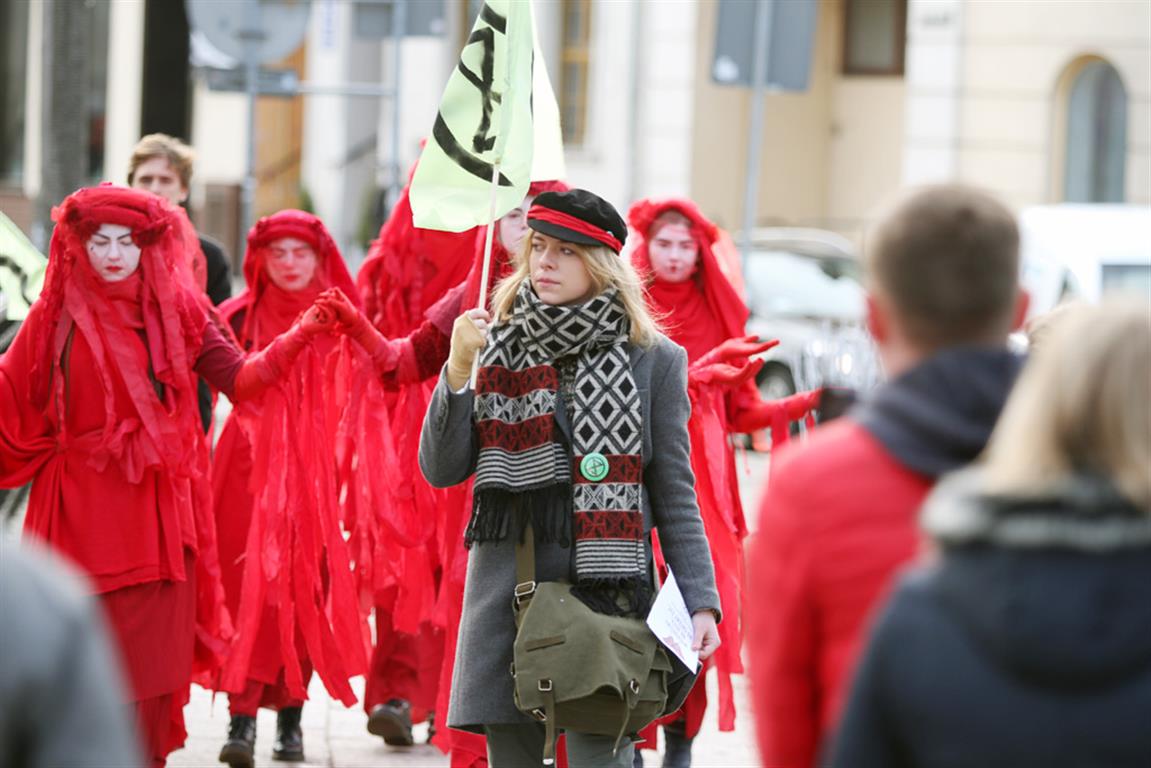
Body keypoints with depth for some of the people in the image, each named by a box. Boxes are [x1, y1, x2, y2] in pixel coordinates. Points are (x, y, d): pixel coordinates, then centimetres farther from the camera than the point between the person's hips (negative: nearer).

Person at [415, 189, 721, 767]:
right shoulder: (496, 346, 10)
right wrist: (458, 368, -7)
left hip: (605, 589, -3)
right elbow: (441, 470, 5)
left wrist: (700, 603, -5)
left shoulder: (653, 359, 4)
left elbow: (675, 497, 4)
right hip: (506, 588, 3)